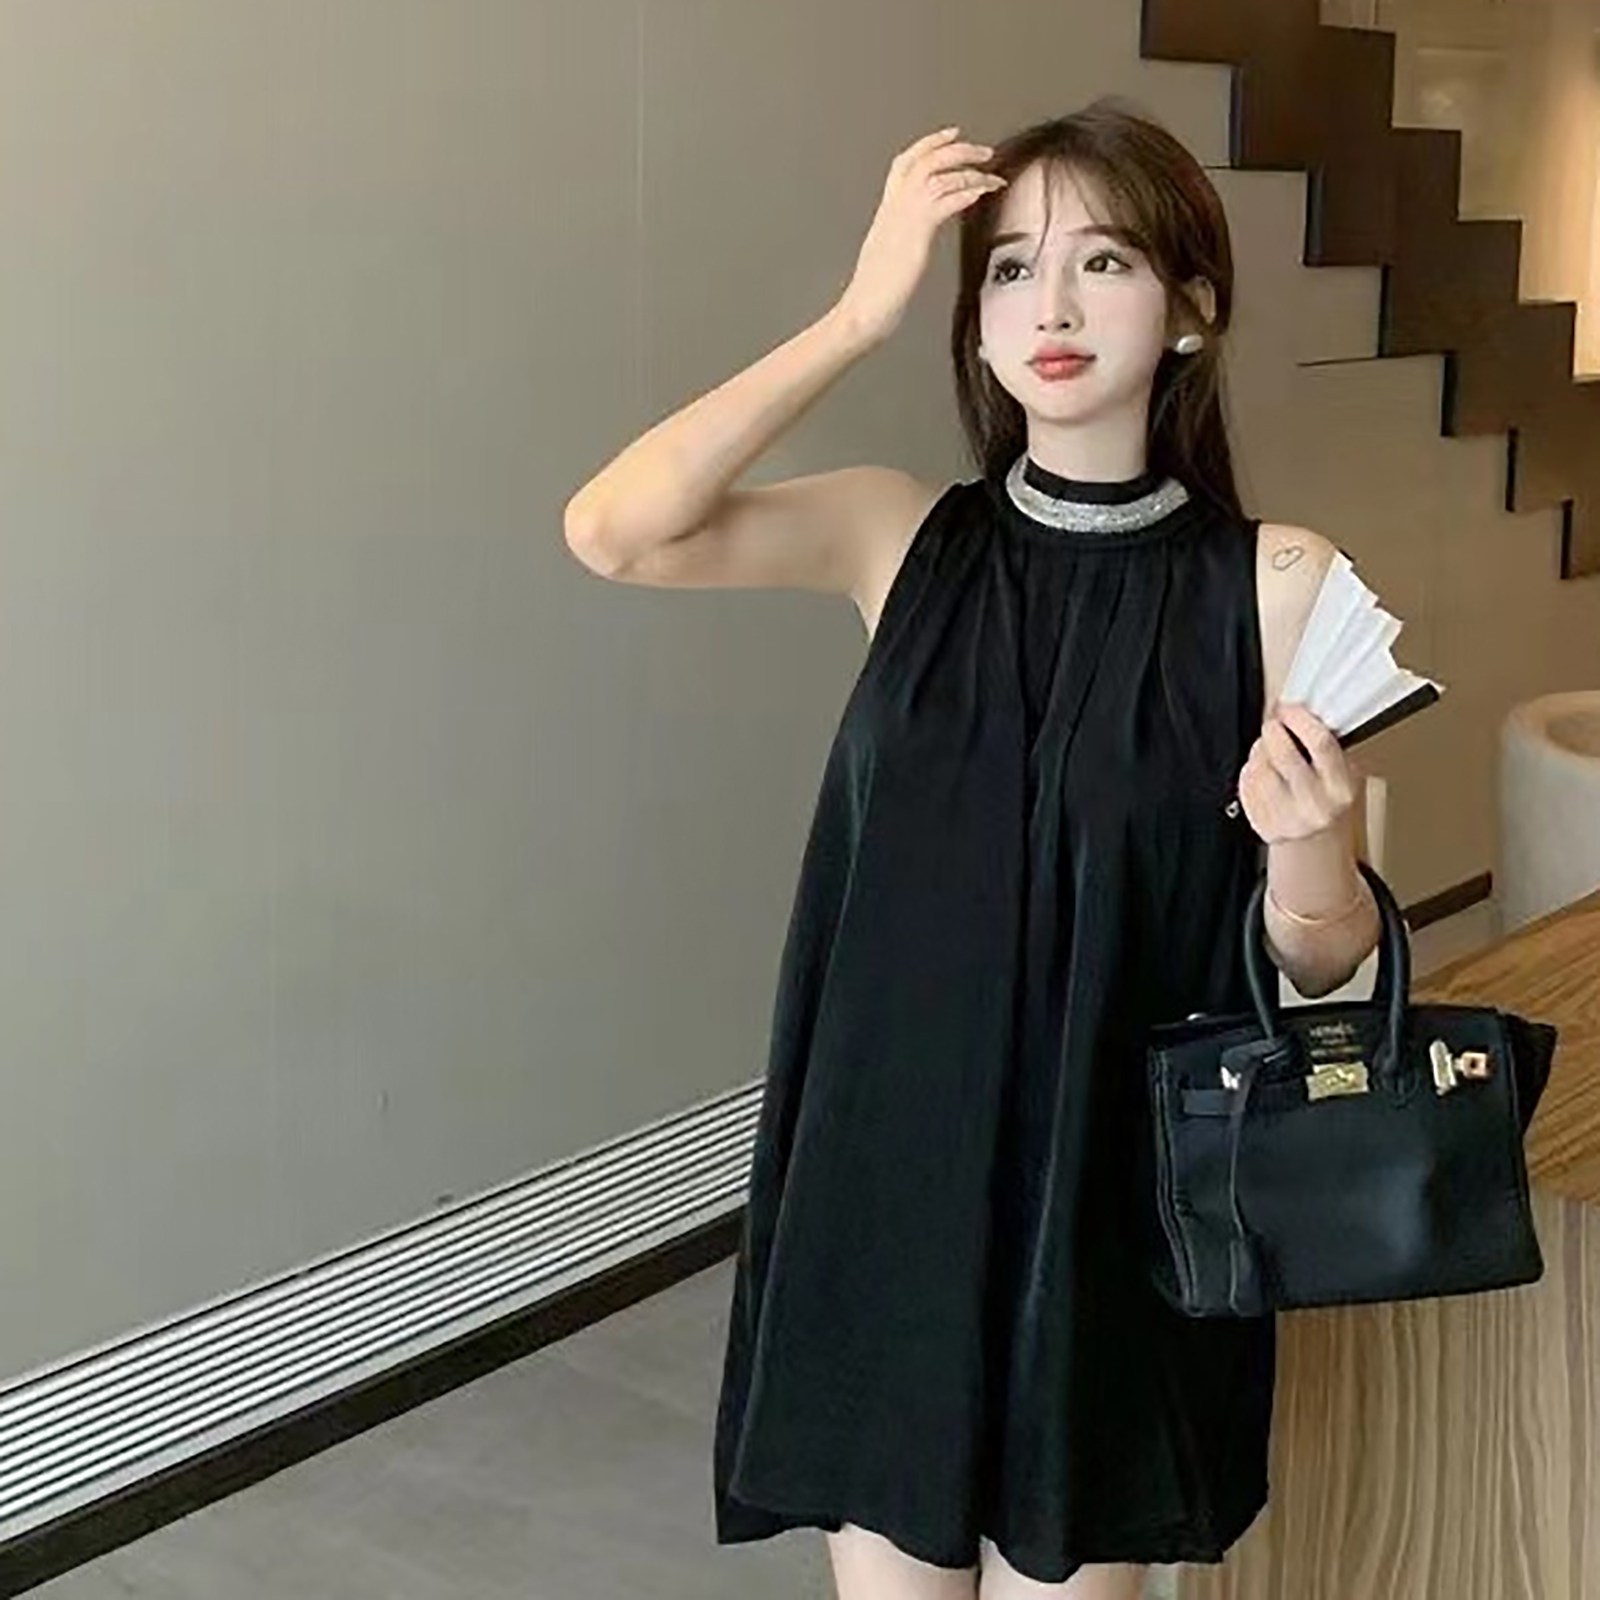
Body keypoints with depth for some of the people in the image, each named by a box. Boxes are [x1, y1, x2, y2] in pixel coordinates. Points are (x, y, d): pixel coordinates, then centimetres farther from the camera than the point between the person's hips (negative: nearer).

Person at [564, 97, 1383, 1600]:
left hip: (1114, 1197, -1)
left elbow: (1320, 959, -2)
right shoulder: (902, 535, -2)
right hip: (886, 1176, 1)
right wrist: (858, 314, -20)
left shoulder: (1277, 582, -7)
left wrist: (1306, 845, -24)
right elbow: (610, 532, -18)